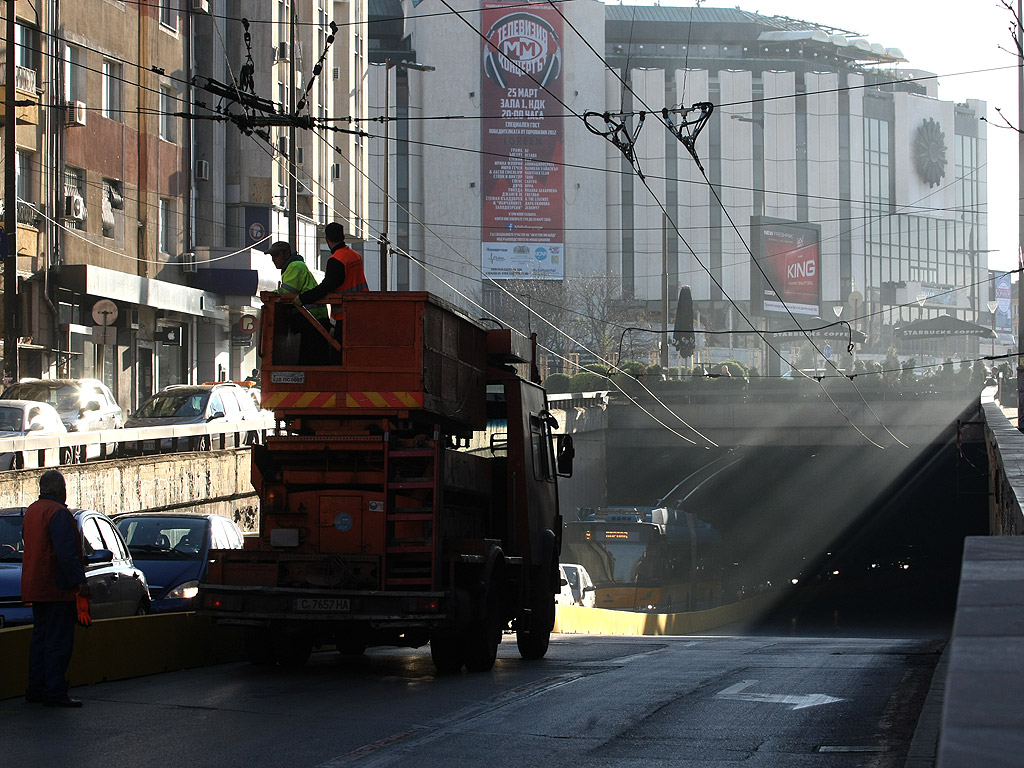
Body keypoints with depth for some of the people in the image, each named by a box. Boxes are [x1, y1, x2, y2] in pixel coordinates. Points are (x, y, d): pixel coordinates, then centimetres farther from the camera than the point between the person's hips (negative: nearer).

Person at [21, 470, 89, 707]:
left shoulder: (32, 511, 14)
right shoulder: (58, 513, -16)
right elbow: (67, 553, -23)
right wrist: (80, 581, -20)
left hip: (34, 587, 10)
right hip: (56, 589, -10)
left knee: (41, 638, 15)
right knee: (58, 641, -7)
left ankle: (36, 689, 17)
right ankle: (55, 692, -9)